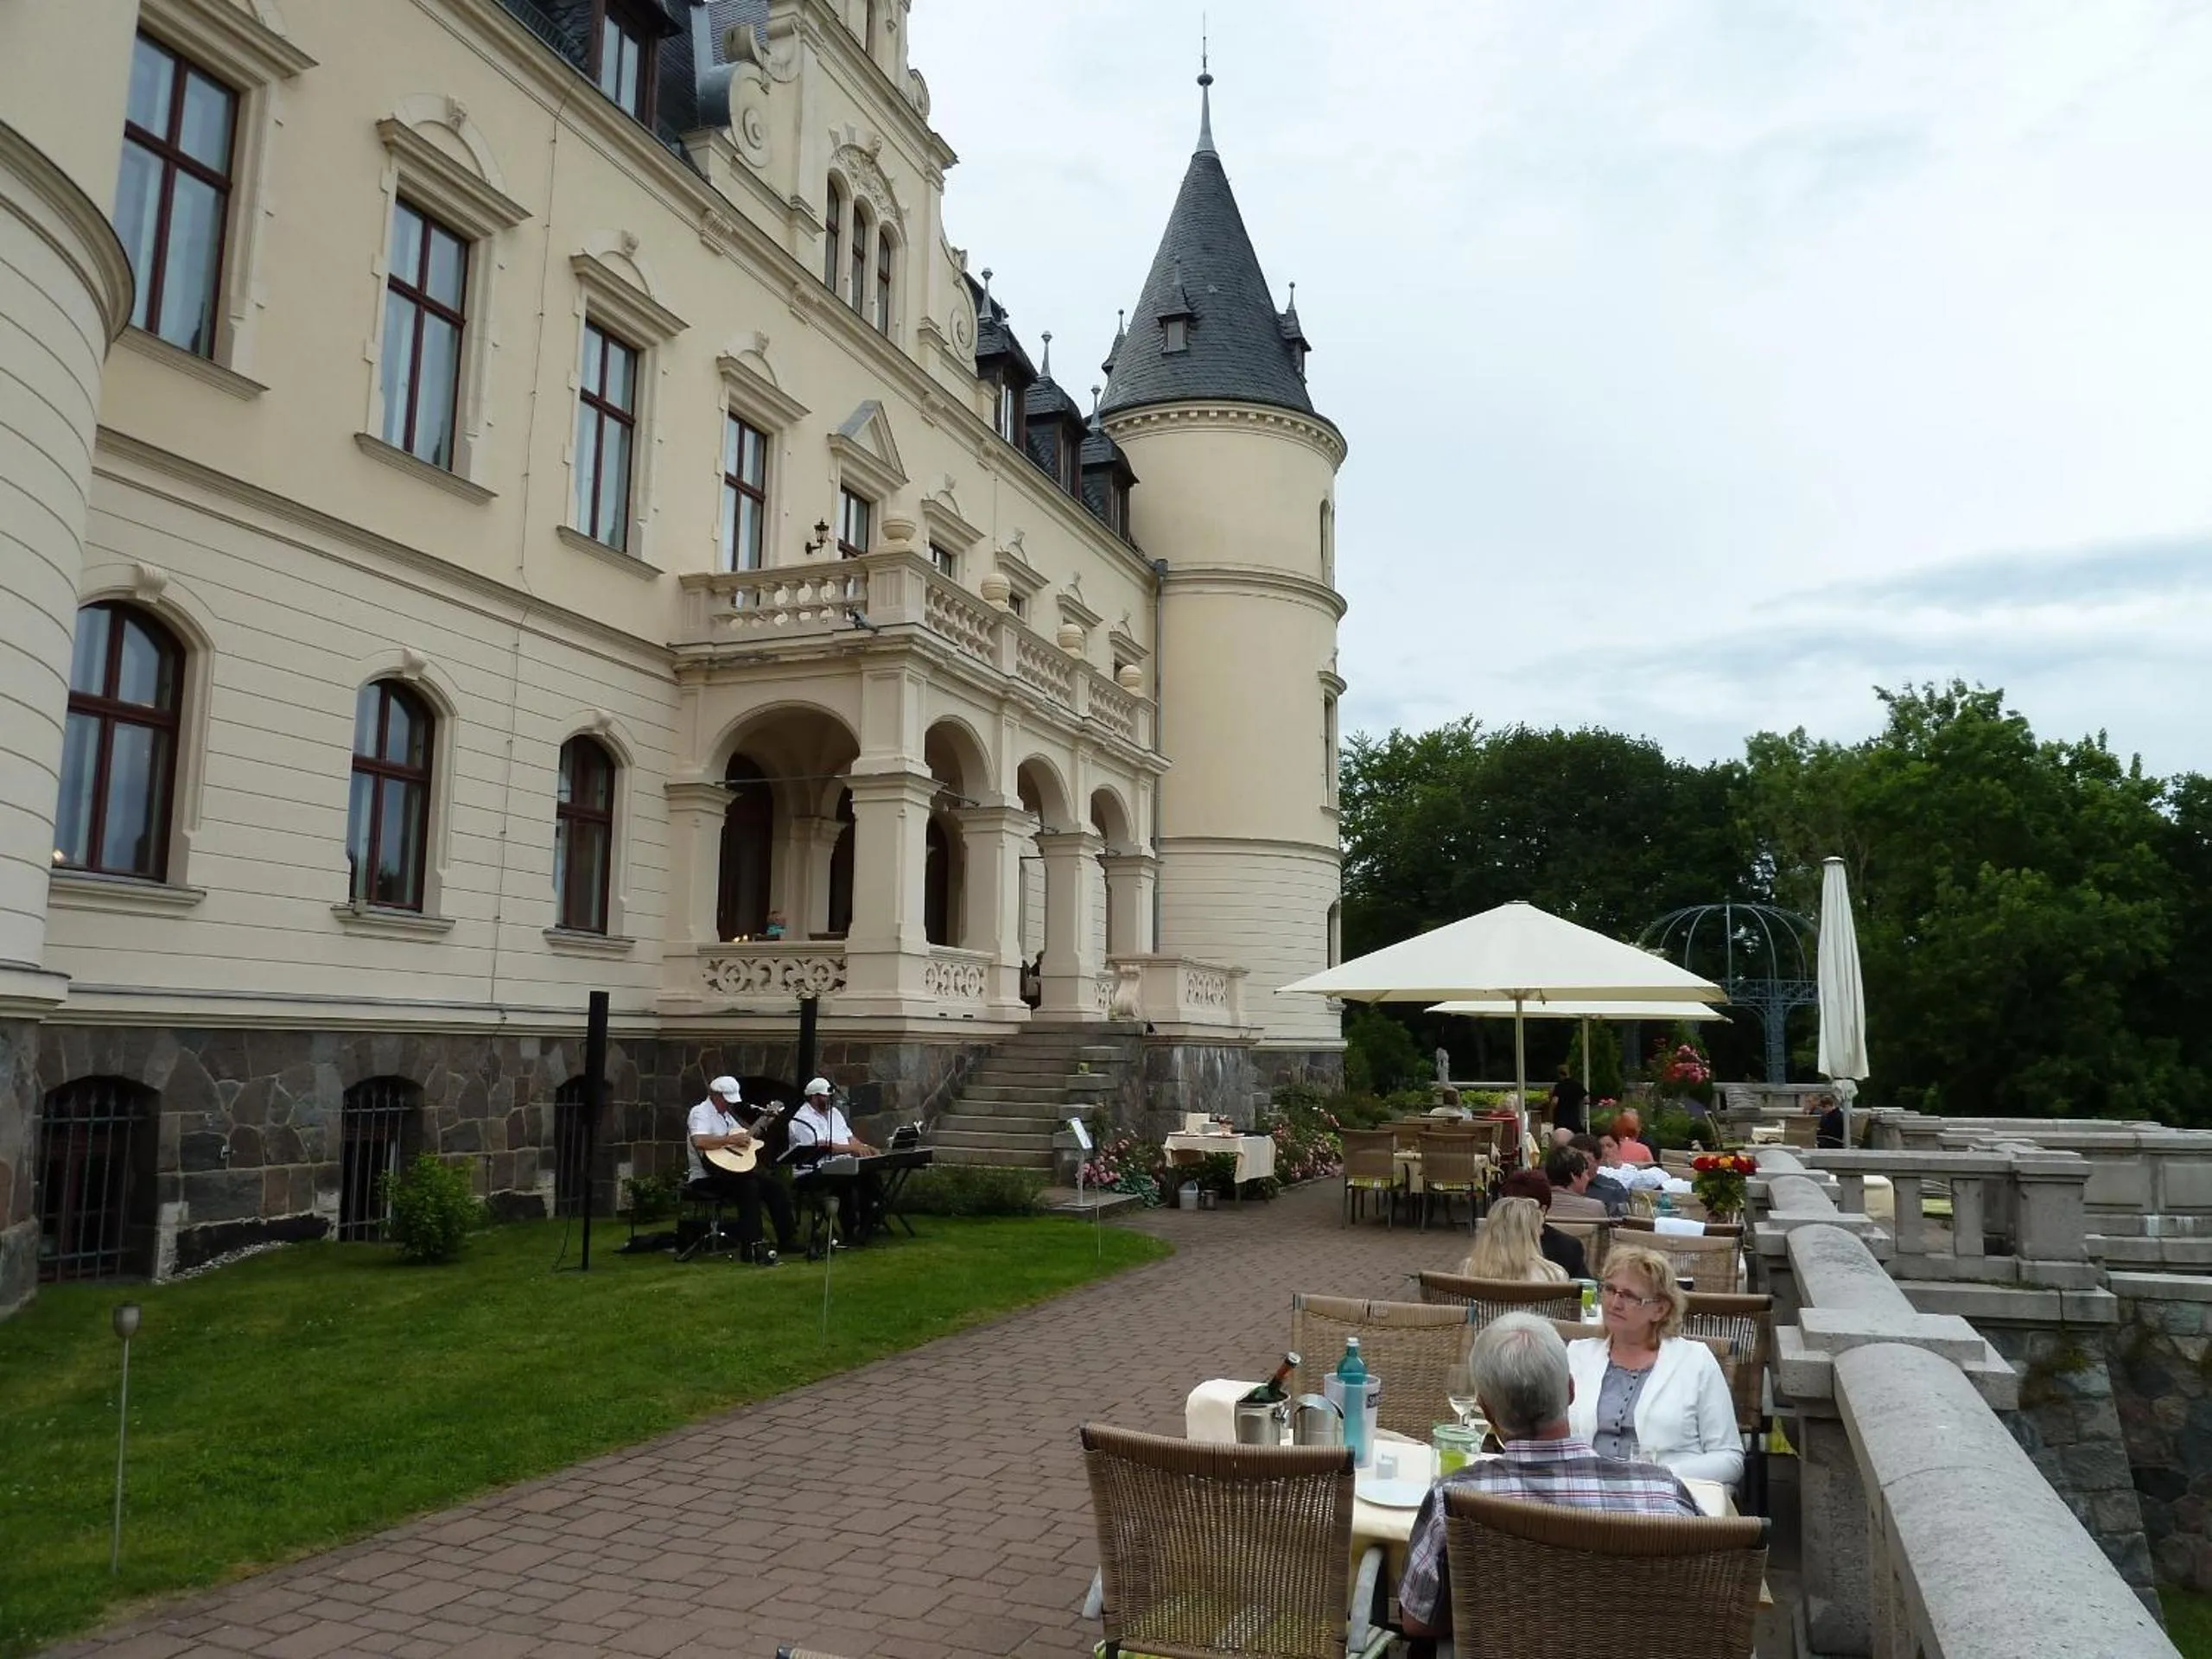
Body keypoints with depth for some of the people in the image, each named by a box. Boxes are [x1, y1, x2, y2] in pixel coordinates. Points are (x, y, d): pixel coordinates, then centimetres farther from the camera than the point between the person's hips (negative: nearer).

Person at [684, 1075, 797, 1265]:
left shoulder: (727, 1113, 16)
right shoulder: (701, 1113, -13)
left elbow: (747, 1134, 27)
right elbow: (699, 1142, -33)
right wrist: (731, 1139, -28)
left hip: (732, 1171, 9)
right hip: (708, 1177, -9)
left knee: (774, 1185, -3)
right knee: (749, 1186, -32)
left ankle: (786, 1240, 5)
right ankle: (753, 1247, -30)